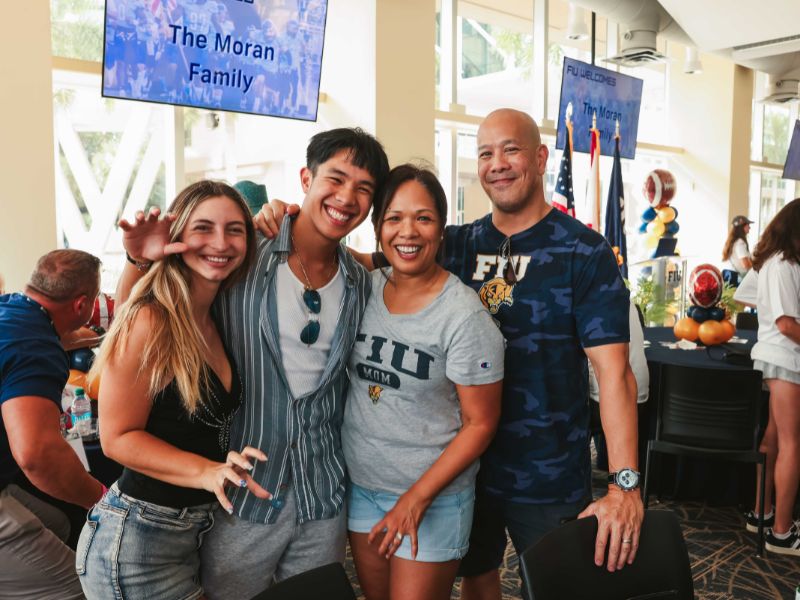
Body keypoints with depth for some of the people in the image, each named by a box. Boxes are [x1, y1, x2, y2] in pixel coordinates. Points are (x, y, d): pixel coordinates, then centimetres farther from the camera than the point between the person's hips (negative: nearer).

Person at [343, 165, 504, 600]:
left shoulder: (465, 316, -18)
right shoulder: (364, 289, -4)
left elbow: (480, 423, -15)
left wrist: (416, 499, -15)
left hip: (433, 497, -5)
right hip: (360, 486, 5)